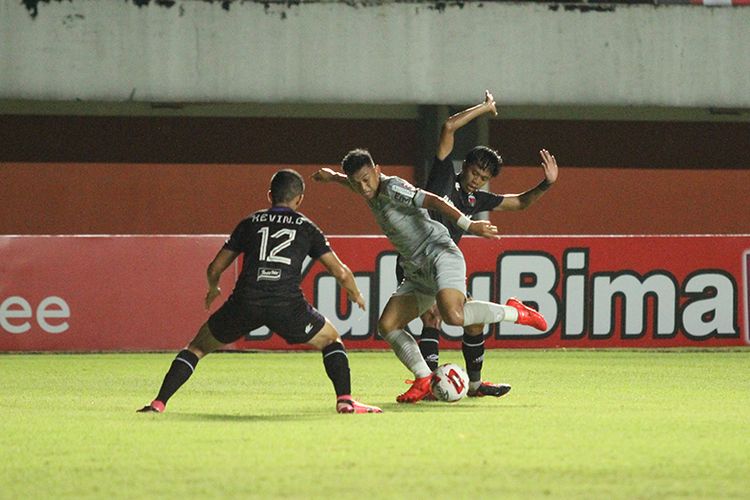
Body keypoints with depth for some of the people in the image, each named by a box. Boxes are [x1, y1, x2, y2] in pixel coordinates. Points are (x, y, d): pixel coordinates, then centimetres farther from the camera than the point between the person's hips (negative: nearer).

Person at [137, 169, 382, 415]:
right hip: (286, 303, -1)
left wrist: (213, 289, 48)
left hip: (245, 302, 1)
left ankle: (158, 403, 8)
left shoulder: (250, 223, 22)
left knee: (197, 346, 20)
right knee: (331, 340, 23)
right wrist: (356, 295, 39)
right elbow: (341, 272, 17)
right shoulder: (307, 228, 19)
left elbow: (214, 268, 25)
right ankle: (345, 400, 4)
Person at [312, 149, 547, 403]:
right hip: (416, 273, 10)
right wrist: (333, 177, 52)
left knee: (453, 315, -33)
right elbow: (357, 184, 41)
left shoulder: (391, 188, -13)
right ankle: (424, 381, 4)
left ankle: (514, 312, -12)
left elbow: (432, 201, -22)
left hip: (439, 256, -10)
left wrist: (468, 225, -29)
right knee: (387, 325, -1)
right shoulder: (375, 194, 14)